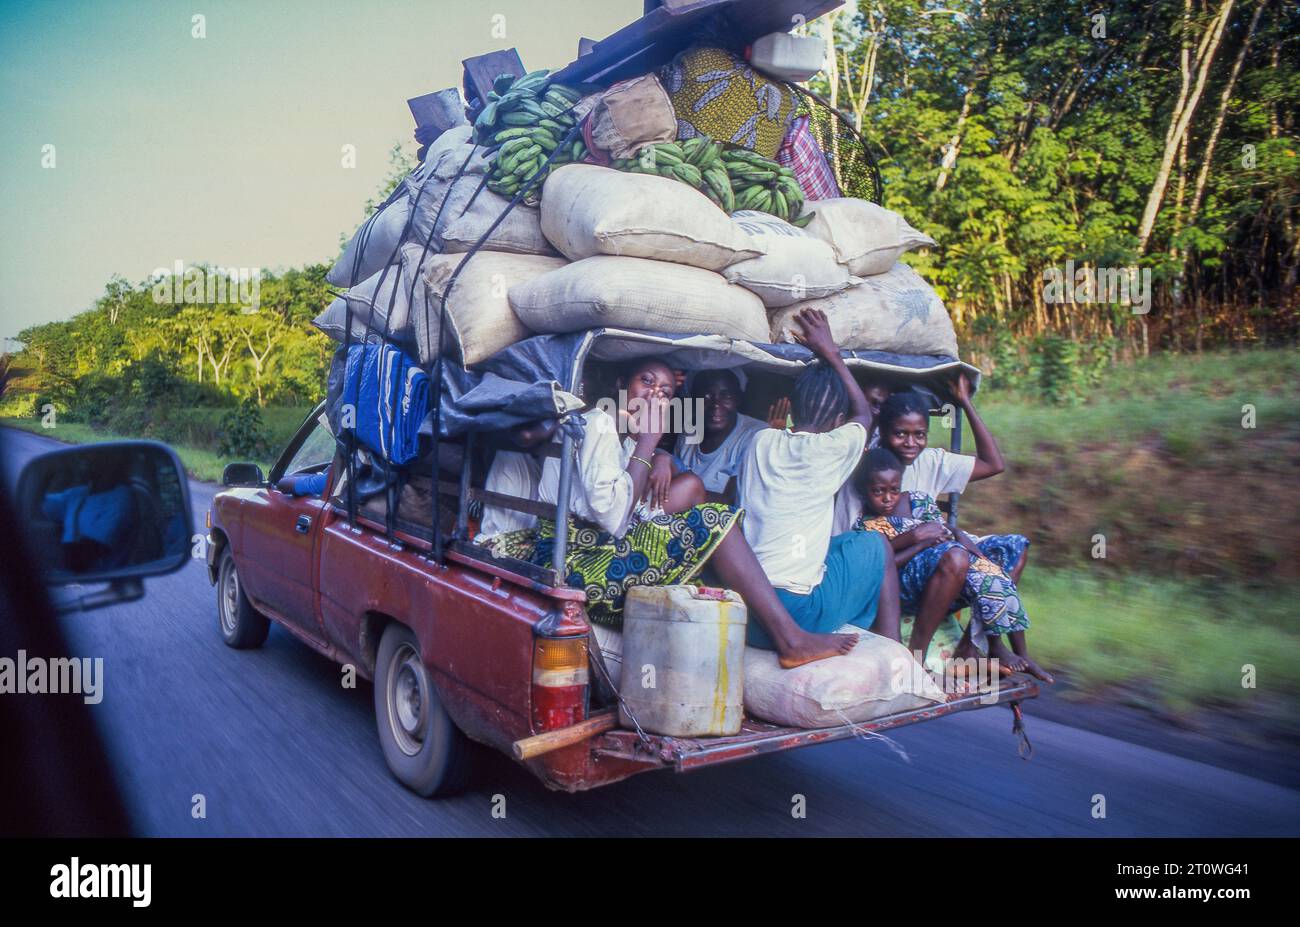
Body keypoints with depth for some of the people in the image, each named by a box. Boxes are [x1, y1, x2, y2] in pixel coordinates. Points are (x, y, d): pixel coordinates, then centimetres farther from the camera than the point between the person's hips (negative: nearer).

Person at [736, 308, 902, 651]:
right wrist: (830, 353, 27)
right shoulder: (832, 449, -3)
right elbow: (863, 415, 20)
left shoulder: (761, 441, 7)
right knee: (875, 545, 19)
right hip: (795, 613, -5)